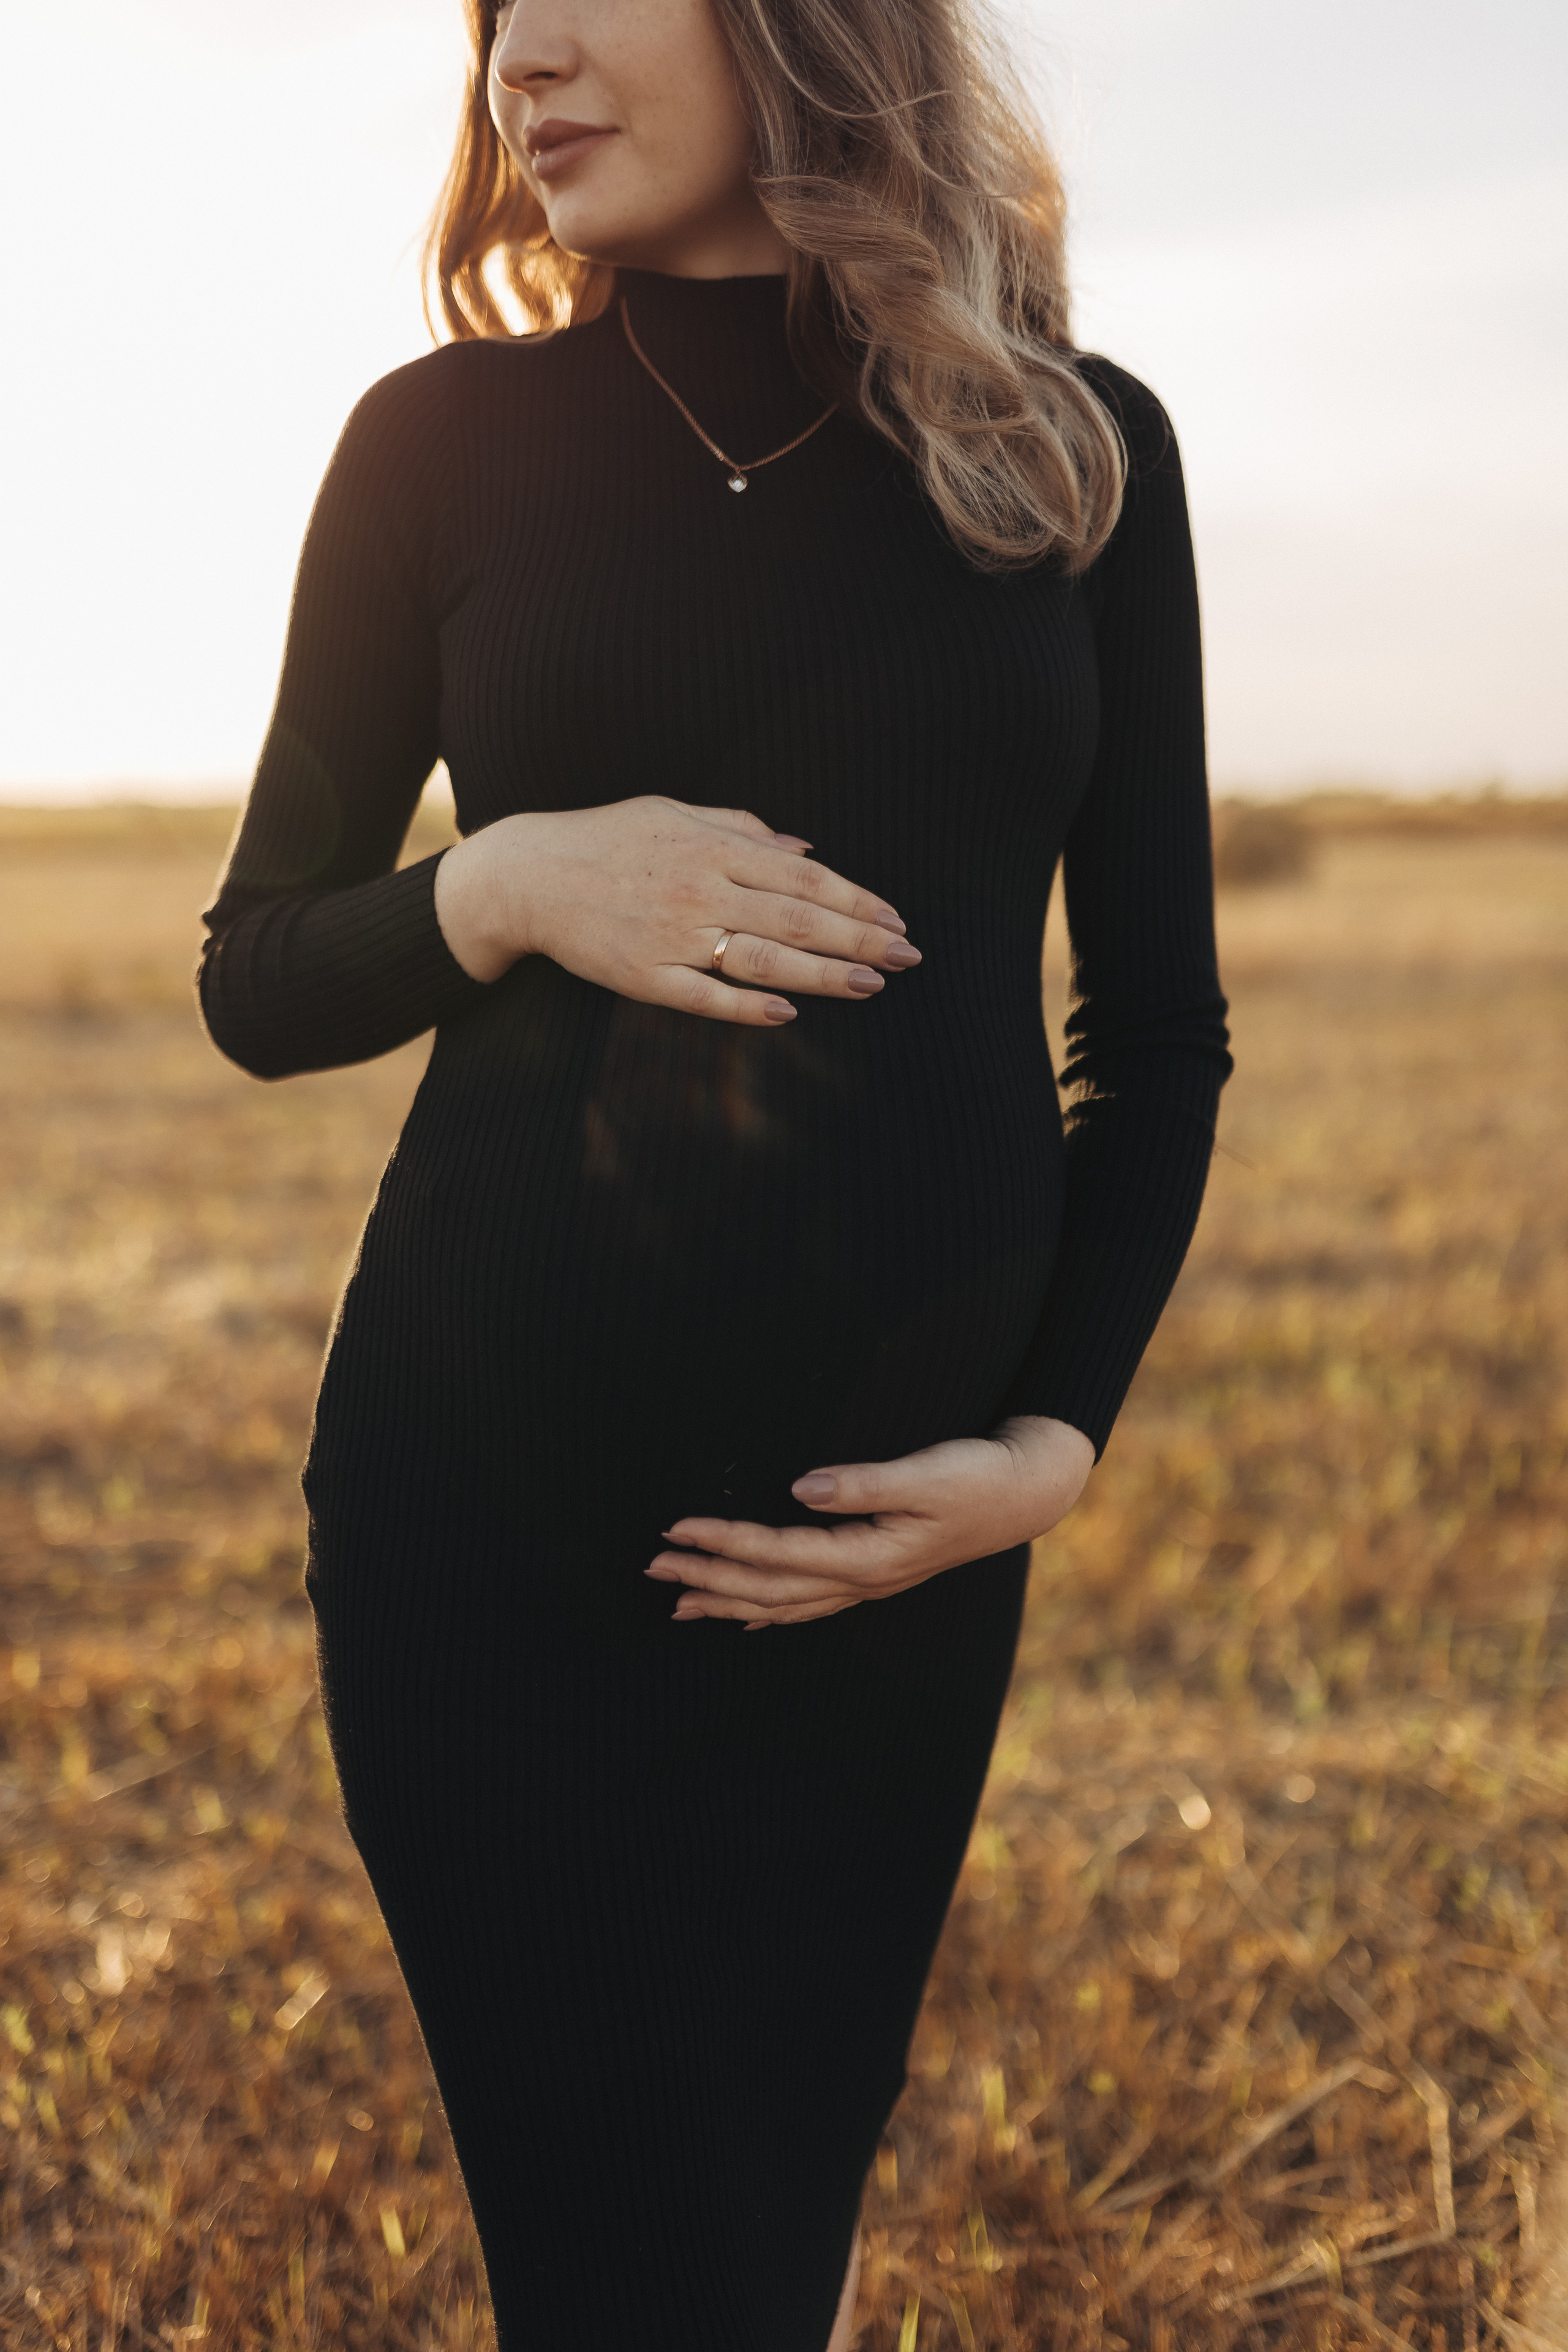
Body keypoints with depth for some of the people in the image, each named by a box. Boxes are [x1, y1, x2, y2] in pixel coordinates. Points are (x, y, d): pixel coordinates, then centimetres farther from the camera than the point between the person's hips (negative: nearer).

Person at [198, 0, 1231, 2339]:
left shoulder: (1075, 447, 3)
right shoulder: (449, 439, 2)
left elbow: (1158, 1022, 7)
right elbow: (258, 978, 6)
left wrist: (1059, 1432, -6)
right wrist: (510, 887, -14)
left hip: (891, 1526, 1)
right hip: (488, 1484, -1)